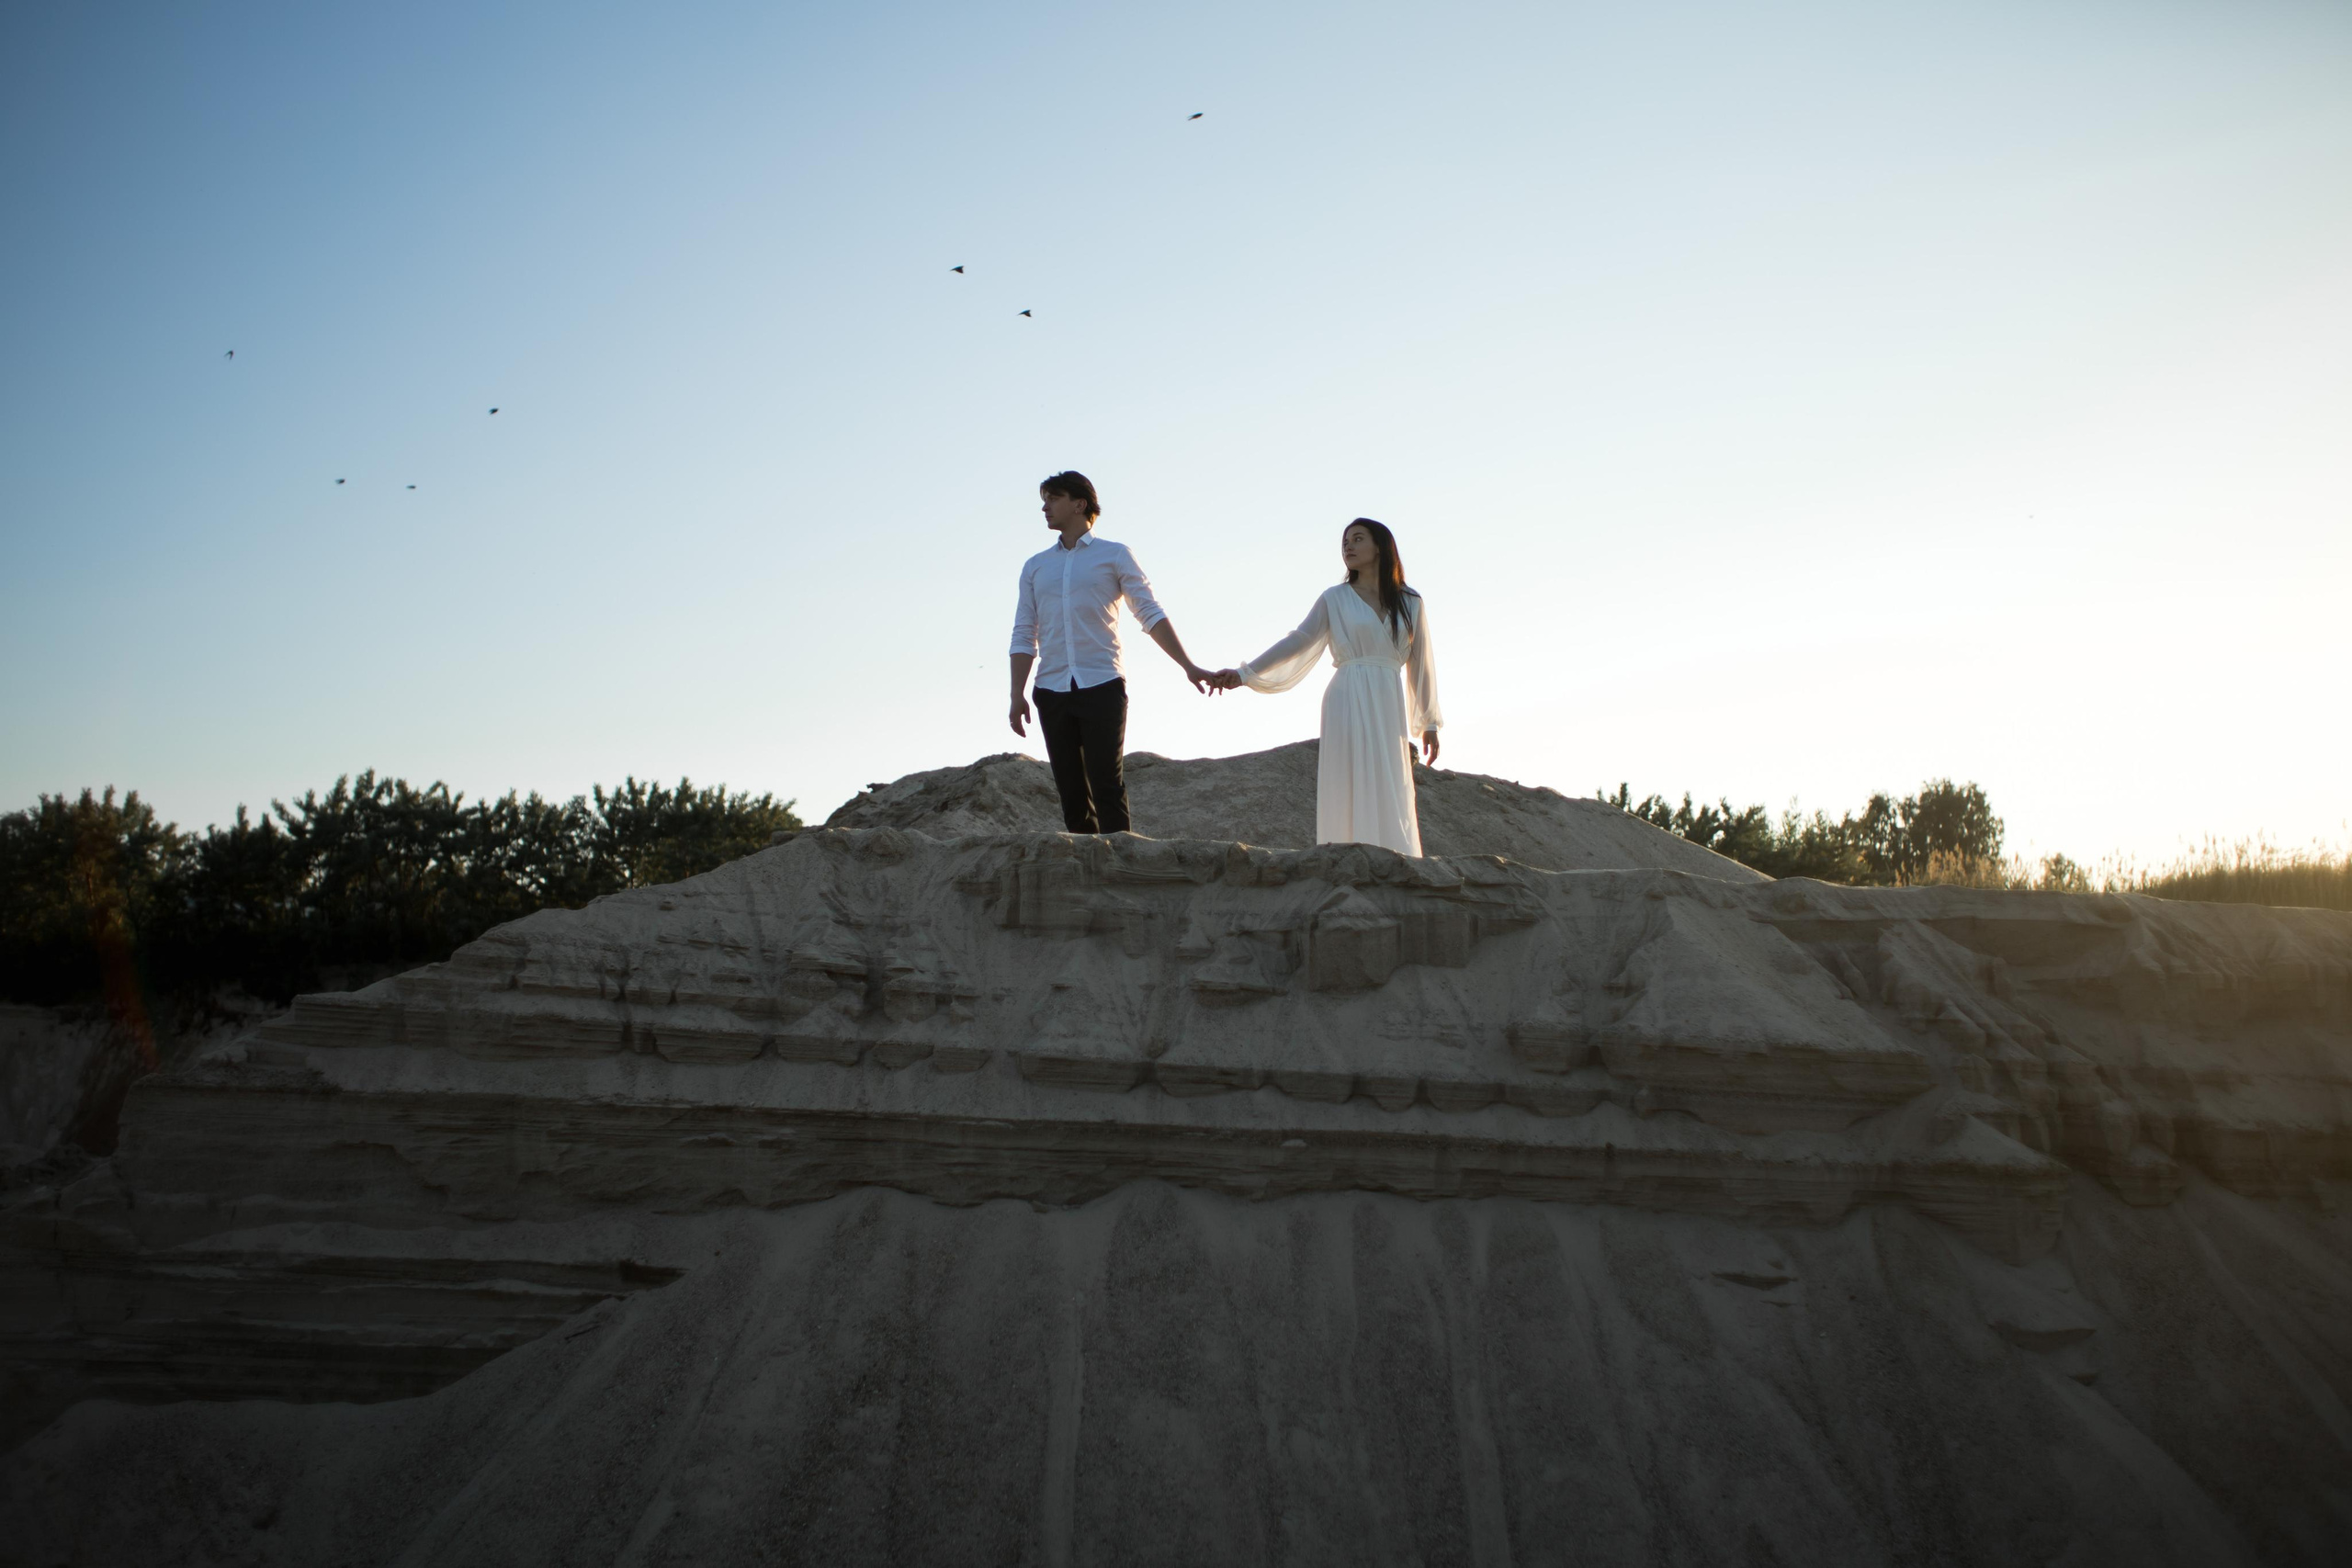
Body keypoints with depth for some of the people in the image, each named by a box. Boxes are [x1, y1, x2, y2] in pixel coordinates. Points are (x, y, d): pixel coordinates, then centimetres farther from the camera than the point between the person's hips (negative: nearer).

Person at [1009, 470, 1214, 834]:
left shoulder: (1115, 556, 9)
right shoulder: (1035, 567, 18)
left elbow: (1151, 614, 3)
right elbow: (1024, 636, 14)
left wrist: (1188, 665, -7)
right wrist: (1017, 695, 3)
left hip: (1102, 686, -3)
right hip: (1052, 692, 4)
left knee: (1107, 786, -10)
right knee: (1071, 793, 3)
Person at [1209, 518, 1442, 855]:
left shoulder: (1410, 603, 12)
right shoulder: (1334, 598, 7)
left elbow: (1421, 663, 13)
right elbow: (1297, 642, 0)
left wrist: (1430, 722, 11)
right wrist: (1244, 674, -10)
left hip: (1390, 709, 2)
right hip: (1348, 704, -2)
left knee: (1391, 798, -2)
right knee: (1351, 793, -8)